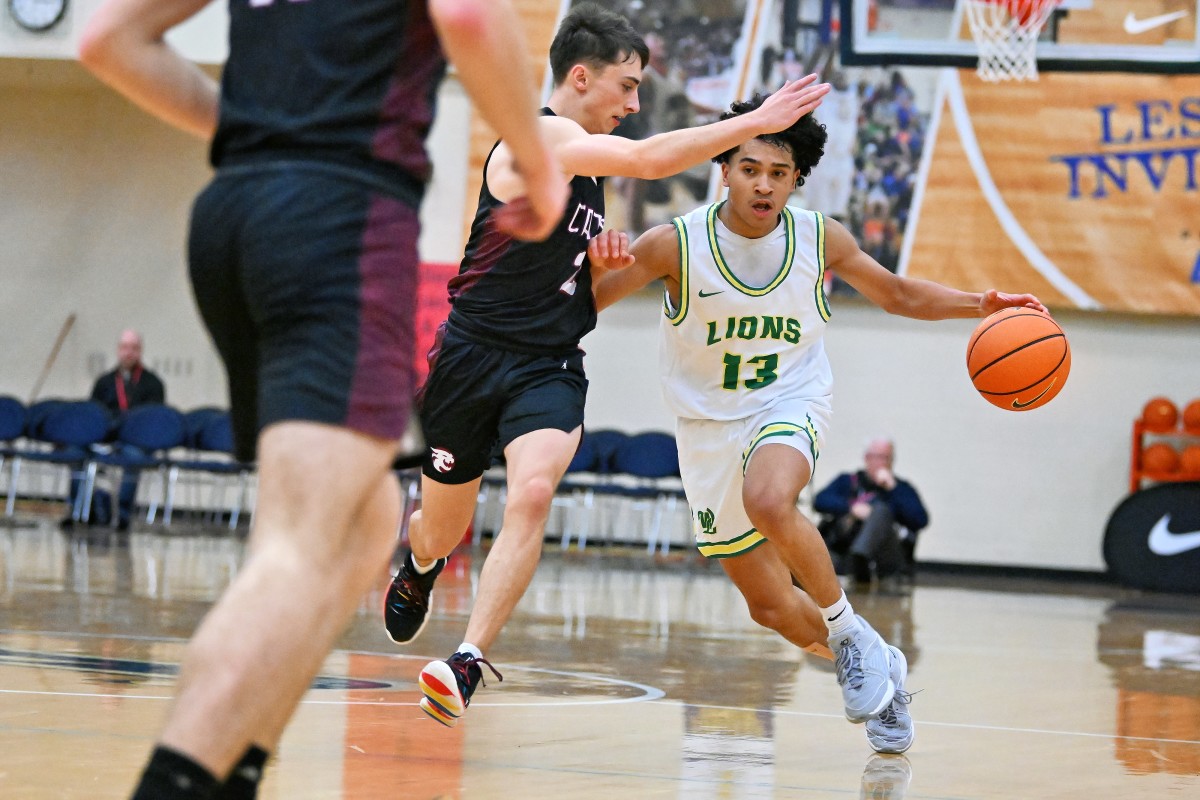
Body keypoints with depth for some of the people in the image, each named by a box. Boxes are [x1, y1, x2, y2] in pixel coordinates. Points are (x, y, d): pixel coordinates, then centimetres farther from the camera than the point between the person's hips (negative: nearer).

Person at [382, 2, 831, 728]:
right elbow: (650, 160, -29)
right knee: (442, 534, 11)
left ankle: (467, 667, -29)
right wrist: (756, 122, -28)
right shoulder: (538, 137, -14)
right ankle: (418, 566, 51)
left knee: (533, 493, -25)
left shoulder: (588, 159, 12)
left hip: (549, 367, 5)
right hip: (474, 356, -5)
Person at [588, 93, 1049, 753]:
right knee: (770, 606, 4)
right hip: (709, 423, 1)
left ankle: (847, 629, -13)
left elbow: (898, 294, 8)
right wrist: (600, 268, -34)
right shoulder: (675, 244, -16)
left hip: (791, 403, -1)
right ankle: (878, 671, 32)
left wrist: (981, 305, -7)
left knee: (768, 500, -36)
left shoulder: (820, 239, -9)